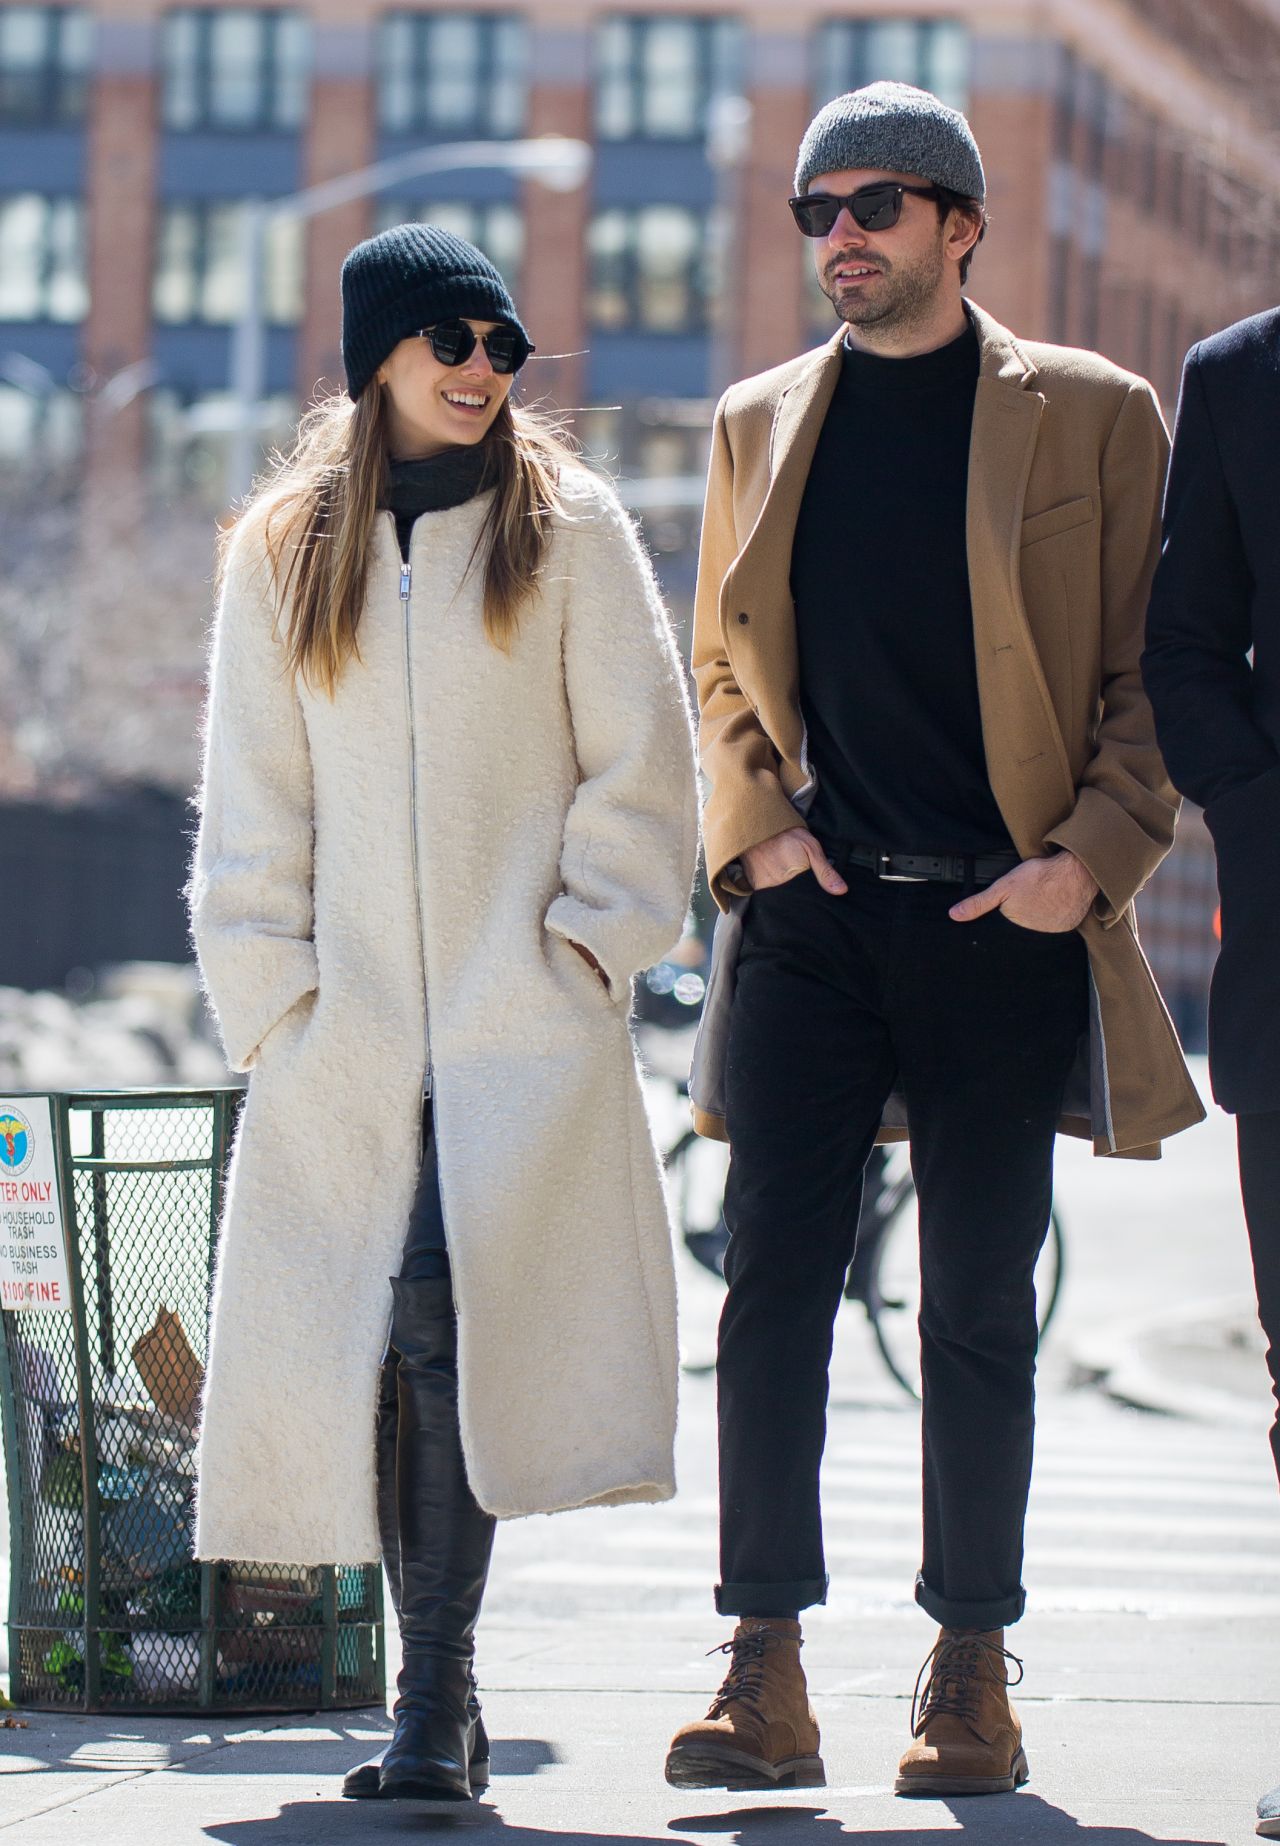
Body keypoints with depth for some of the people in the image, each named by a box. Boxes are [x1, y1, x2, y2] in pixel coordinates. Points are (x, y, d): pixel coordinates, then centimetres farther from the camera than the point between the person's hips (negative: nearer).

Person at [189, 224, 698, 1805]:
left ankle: (435, 1703, -18)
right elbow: (251, 799, 13)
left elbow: (642, 767, 5)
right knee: (372, 1349, 0)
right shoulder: (283, 551, 12)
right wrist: (269, 995, 4)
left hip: (524, 1024, -3)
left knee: (441, 1317, -19)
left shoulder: (568, 530, 5)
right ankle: (437, 1703, 10)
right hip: (349, 1028, 3)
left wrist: (583, 951, -4)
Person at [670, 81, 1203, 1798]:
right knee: (773, 1286, -5)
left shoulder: (1088, 415, 2)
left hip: (1006, 925, -2)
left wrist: (1095, 854, -9)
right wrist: (752, 824, 2)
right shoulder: (758, 423, 13)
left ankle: (972, 1675, 10)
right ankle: (766, 1674, -3)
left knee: (981, 1311, 3)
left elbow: (1151, 670, 2)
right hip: (813, 913, 2)